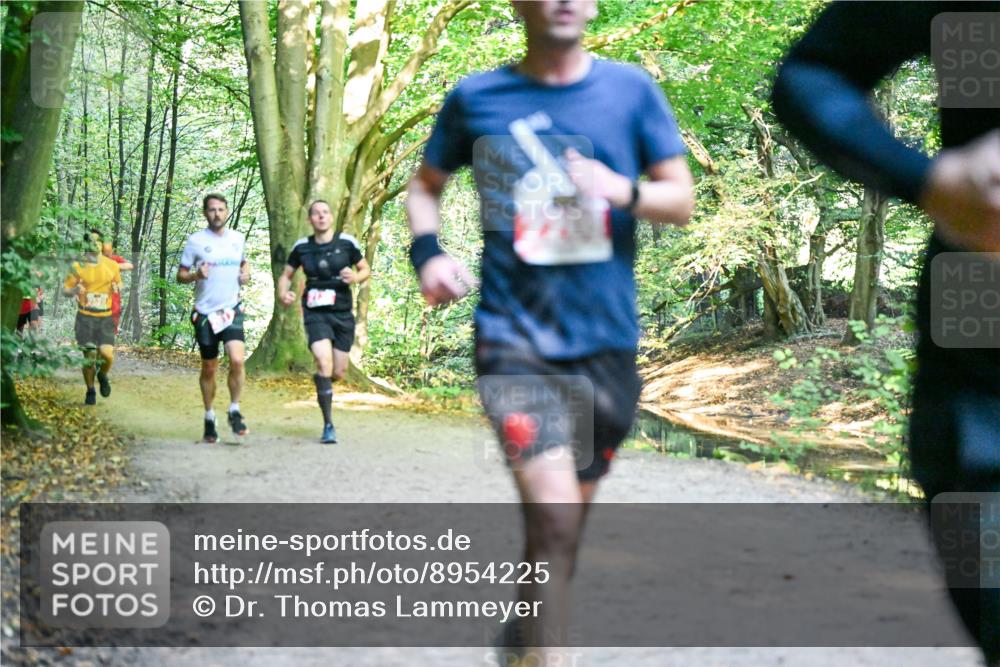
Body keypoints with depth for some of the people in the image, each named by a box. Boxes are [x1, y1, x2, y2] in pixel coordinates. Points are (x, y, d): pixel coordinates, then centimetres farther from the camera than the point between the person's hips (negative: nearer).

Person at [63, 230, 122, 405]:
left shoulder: (112, 266, 3)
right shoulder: (78, 267, -1)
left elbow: (119, 283, 18)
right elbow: (65, 290, 5)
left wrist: (117, 288, -5)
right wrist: (75, 290, -17)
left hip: (105, 317, 1)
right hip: (85, 317, -1)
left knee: (107, 354, -17)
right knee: (88, 357, 0)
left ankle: (103, 376, 18)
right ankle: (90, 391, 22)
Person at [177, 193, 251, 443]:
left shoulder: (237, 238, 7)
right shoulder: (196, 241, -3)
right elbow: (180, 275, 1)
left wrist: (246, 273, 2)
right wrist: (196, 275, -20)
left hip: (232, 310, 1)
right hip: (205, 313, -1)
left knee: (237, 360, -18)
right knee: (209, 369, 8)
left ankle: (234, 412, 0)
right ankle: (209, 418, 25)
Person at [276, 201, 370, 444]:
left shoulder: (347, 242, -2)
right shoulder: (302, 247, 1)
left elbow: (366, 269, 8)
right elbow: (286, 275, 12)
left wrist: (355, 277, -14)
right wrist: (282, 294, -8)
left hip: (342, 314, 2)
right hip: (315, 313, -1)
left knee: (338, 373, 6)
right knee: (324, 363, -21)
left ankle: (322, 383, 46)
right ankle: (328, 426, -12)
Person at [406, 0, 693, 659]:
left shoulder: (631, 89, 4)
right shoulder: (475, 98, 2)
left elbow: (682, 201, 5)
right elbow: (426, 186, 16)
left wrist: (622, 190, -15)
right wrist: (428, 252, -4)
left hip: (606, 339, 3)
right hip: (515, 334, -3)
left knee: (565, 522, 16)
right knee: (554, 516, -19)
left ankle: (520, 642, 39)